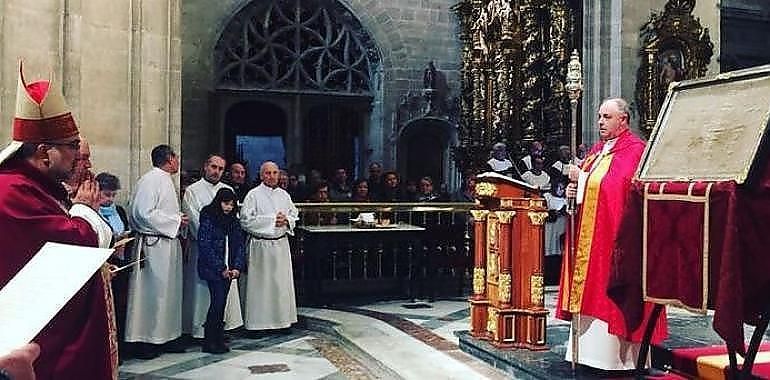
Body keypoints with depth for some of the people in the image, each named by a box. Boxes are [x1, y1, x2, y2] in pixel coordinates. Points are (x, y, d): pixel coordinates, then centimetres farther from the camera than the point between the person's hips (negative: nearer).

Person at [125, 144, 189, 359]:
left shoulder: (165, 180, 18)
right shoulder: (150, 180, -13)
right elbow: (144, 214, -22)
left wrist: (178, 221, 9)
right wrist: (176, 221, -15)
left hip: (168, 243, 10)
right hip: (153, 246, -10)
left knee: (168, 291, 14)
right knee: (151, 293, -4)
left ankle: (164, 336, 23)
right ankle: (143, 341, 5)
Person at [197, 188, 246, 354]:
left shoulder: (233, 221, 11)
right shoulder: (208, 219, -6)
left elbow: (239, 245, 11)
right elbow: (205, 246, -11)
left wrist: (237, 267, -2)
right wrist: (221, 268, -12)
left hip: (229, 270, 5)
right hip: (212, 270, -5)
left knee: (221, 304, 8)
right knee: (218, 301, -10)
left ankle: (218, 340, 16)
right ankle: (210, 342, 0)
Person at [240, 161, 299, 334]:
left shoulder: (284, 195, 11)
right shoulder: (253, 195, -5)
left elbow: (294, 215, 17)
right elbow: (246, 221, -12)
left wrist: (286, 220, -6)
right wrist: (272, 220, -14)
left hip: (281, 244, 5)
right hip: (261, 245, -5)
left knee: (282, 282, 8)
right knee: (260, 284, -1)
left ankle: (282, 320, 18)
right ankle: (257, 322, 7)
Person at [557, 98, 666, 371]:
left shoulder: (634, 149, -7)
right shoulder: (597, 149, 18)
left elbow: (618, 185, -19)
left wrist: (582, 177, -12)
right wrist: (573, 189, -1)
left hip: (613, 232, -8)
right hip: (587, 233, 8)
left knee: (609, 289, -5)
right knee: (589, 290, 9)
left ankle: (614, 354, 4)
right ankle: (588, 348, 16)